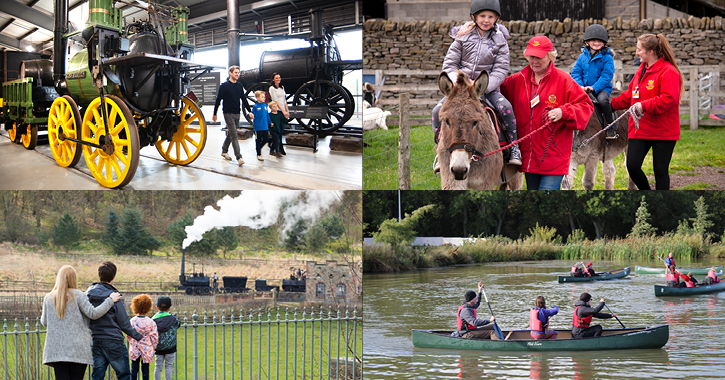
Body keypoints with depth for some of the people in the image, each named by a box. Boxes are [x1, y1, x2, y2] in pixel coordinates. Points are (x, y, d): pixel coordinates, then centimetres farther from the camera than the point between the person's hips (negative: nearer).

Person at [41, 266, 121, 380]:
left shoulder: (48, 298, 8)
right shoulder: (78, 296, -3)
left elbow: (44, 322, 15)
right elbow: (93, 313, -7)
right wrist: (110, 300, 2)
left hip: (56, 349, 3)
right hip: (78, 349, -2)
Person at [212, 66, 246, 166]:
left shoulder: (240, 85, 9)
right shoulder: (224, 86, -7)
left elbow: (244, 99, 16)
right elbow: (218, 100, -3)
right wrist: (215, 114, -1)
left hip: (237, 113, 6)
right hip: (228, 113, -6)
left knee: (230, 134, 14)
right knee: (234, 135, -11)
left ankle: (224, 151, 32)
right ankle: (239, 157, -16)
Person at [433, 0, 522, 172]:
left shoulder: (499, 40, 1)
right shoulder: (463, 36, 3)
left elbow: (500, 71, -5)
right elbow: (449, 64, 4)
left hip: (488, 88, -2)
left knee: (505, 108, -30)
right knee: (438, 111, -18)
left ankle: (514, 149, -14)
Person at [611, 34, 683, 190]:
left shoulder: (668, 72, -14)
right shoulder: (642, 69, 14)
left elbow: (669, 98, -24)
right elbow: (630, 95, 24)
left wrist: (644, 106, -24)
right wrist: (612, 103, 20)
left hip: (663, 132, -7)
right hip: (640, 129, 7)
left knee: (660, 170, 0)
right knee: (632, 165, -1)